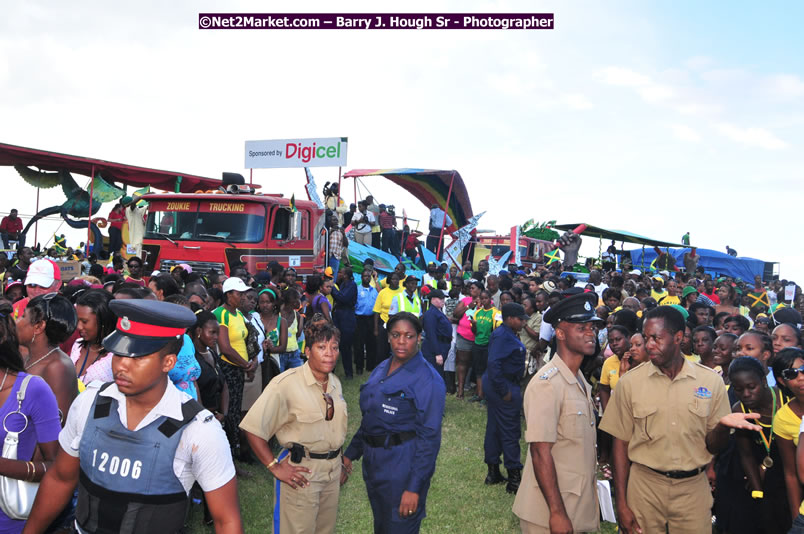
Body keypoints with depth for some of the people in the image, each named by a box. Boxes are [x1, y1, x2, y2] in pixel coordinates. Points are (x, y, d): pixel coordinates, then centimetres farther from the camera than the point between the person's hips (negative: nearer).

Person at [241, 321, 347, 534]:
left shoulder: (335, 383, 5)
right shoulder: (287, 383, -19)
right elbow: (252, 427, -21)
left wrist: (339, 464, 13)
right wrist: (275, 467, -19)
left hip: (333, 471, 7)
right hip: (301, 472, -7)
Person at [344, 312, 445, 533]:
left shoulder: (428, 379, -16)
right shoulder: (381, 369, 6)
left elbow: (429, 437, -18)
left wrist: (414, 487, -21)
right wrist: (351, 453, 12)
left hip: (403, 466, -7)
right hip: (373, 464, 7)